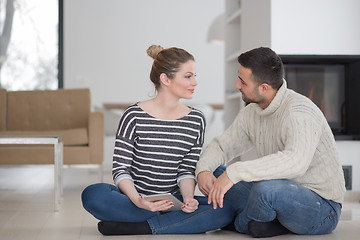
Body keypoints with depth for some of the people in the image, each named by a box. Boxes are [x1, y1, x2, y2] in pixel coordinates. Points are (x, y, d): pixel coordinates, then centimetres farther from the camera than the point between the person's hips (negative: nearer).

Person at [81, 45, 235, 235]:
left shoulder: (196, 121, 6)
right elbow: (120, 169, -8)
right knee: (93, 195, -33)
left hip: (173, 201, 3)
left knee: (226, 209, -23)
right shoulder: (134, 116, -6)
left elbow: (187, 170, 7)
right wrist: (138, 201, -26)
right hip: (132, 199, -3)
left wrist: (188, 198, -15)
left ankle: (139, 228, -24)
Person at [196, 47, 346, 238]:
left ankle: (240, 225, -5)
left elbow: (296, 162, -42)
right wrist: (203, 169, -11)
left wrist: (235, 172, -42)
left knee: (266, 187, -38)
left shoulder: (299, 112, -24)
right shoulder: (251, 112, 3)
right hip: (282, 195, 8)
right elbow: (223, 145, 12)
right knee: (213, 173, 0)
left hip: (322, 209, -8)